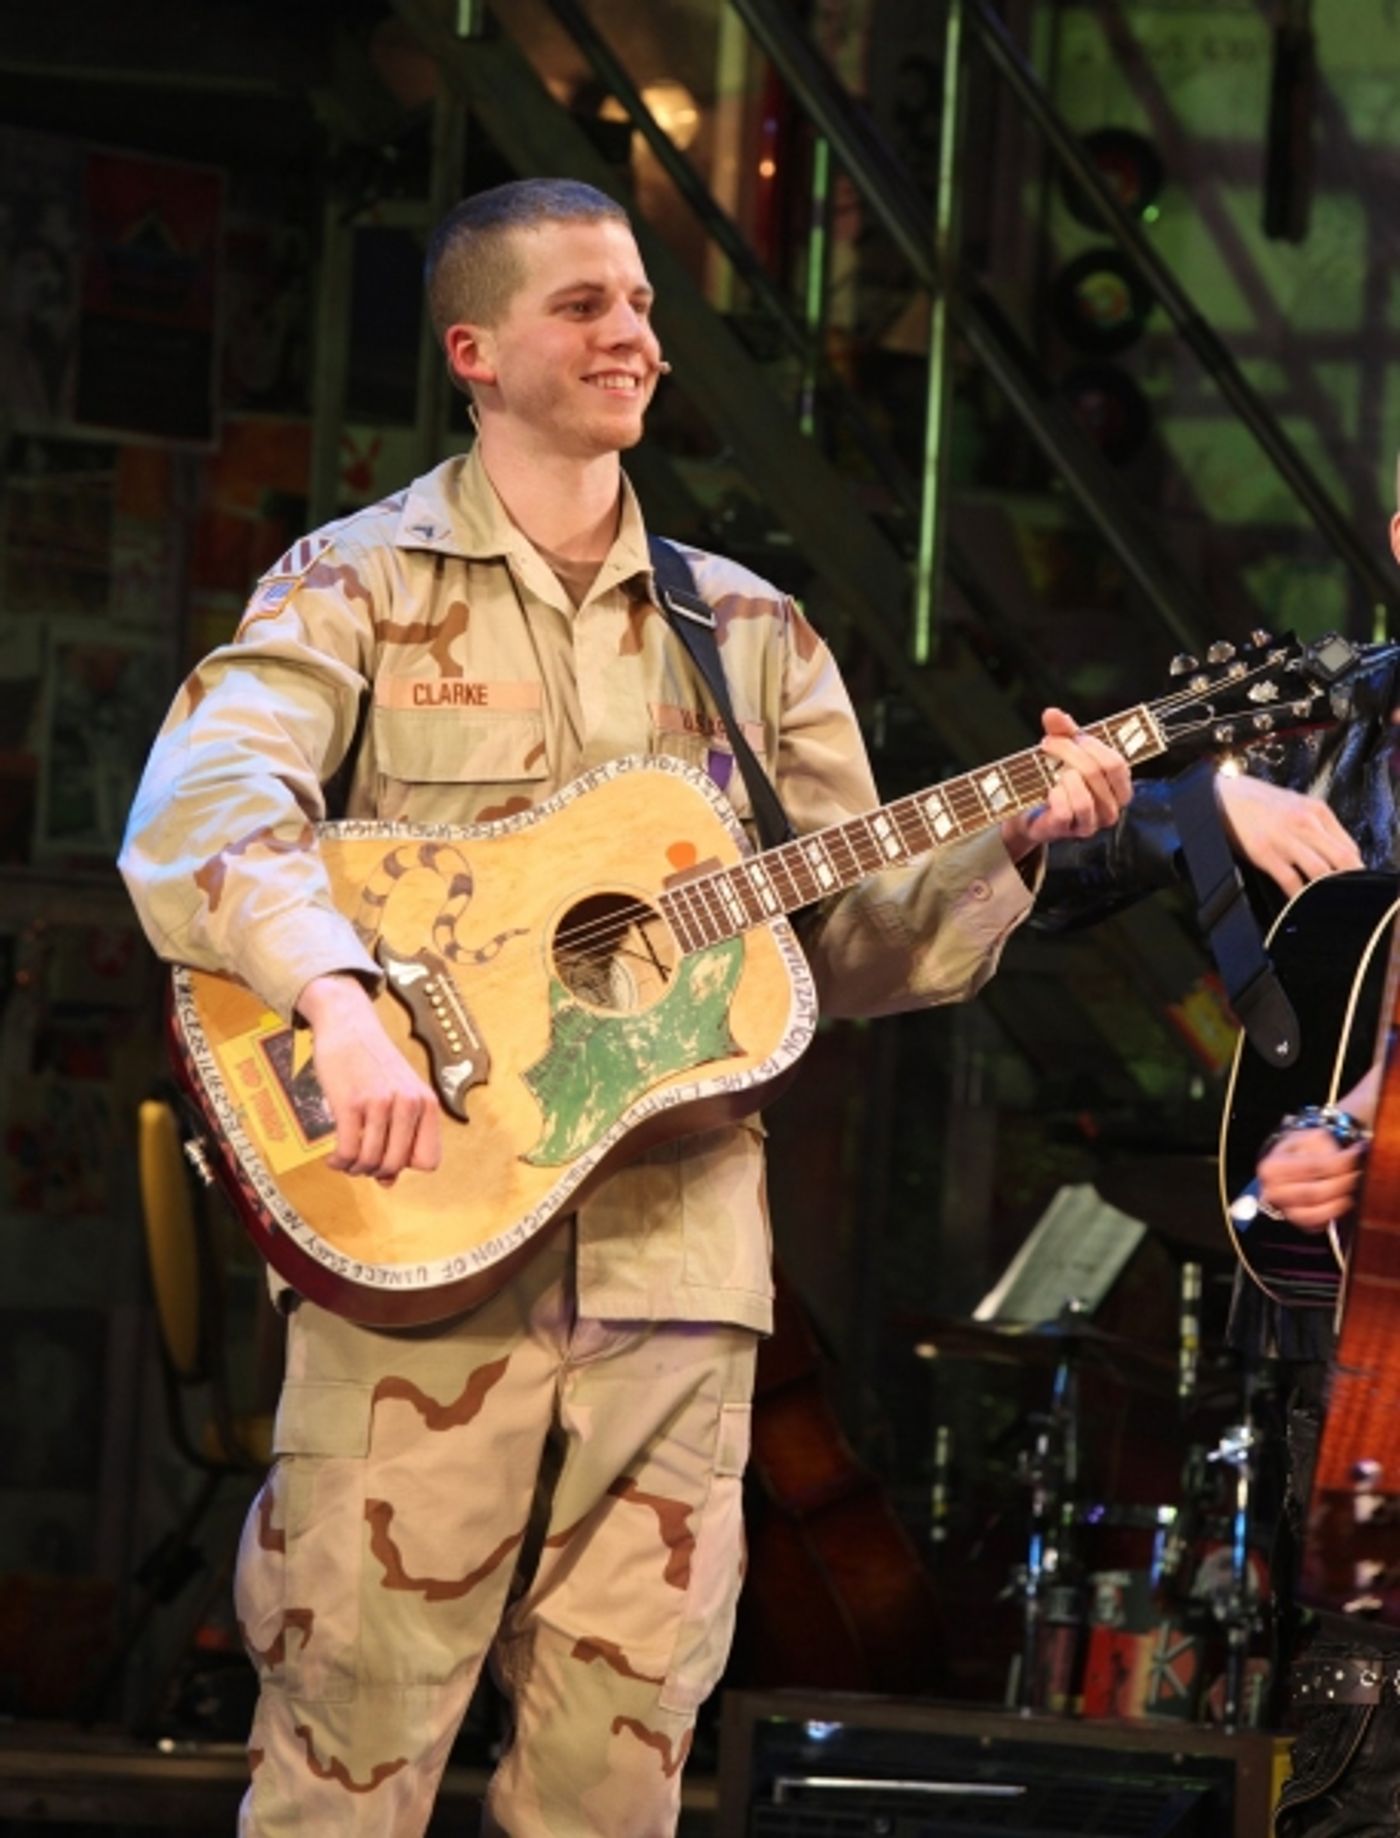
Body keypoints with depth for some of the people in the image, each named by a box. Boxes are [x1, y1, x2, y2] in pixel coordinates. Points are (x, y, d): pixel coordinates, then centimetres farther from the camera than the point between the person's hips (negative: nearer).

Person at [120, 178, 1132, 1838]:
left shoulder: (745, 629, 16)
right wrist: (337, 1002, -31)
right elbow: (196, 812, -15)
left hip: (677, 1254, 4)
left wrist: (1010, 846, -1)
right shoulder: (362, 583, 2)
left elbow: (856, 942, 17)